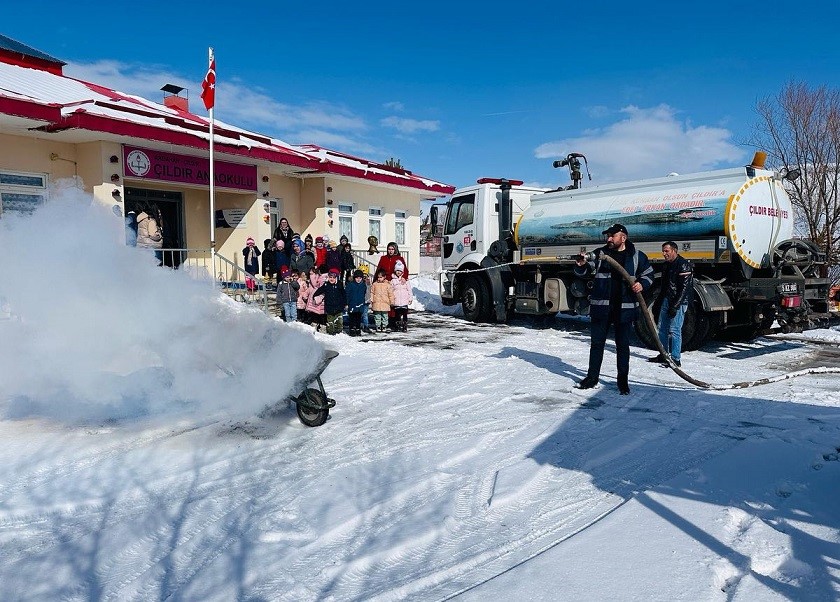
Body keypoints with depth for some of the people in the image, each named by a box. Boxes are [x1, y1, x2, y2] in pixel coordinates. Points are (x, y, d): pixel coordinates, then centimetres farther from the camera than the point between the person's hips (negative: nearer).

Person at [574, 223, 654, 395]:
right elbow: (584, 272, 1)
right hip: (601, 307, 1)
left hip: (625, 308, -1)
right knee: (596, 343, 8)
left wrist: (642, 284, -7)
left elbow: (649, 274, 14)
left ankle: (623, 380, 16)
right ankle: (592, 377, 18)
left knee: (623, 345, 6)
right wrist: (581, 265, -22)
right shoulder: (600, 253, 4)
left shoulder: (637, 256, 3)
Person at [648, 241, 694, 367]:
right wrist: (660, 299, 18)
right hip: (667, 300, 9)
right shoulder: (667, 264, 14)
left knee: (674, 330, -9)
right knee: (662, 327, 11)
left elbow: (684, 288, -18)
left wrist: (675, 306, -20)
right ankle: (663, 356, 22)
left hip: (678, 302, -9)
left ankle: (675, 359, -3)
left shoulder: (684, 265, -14)